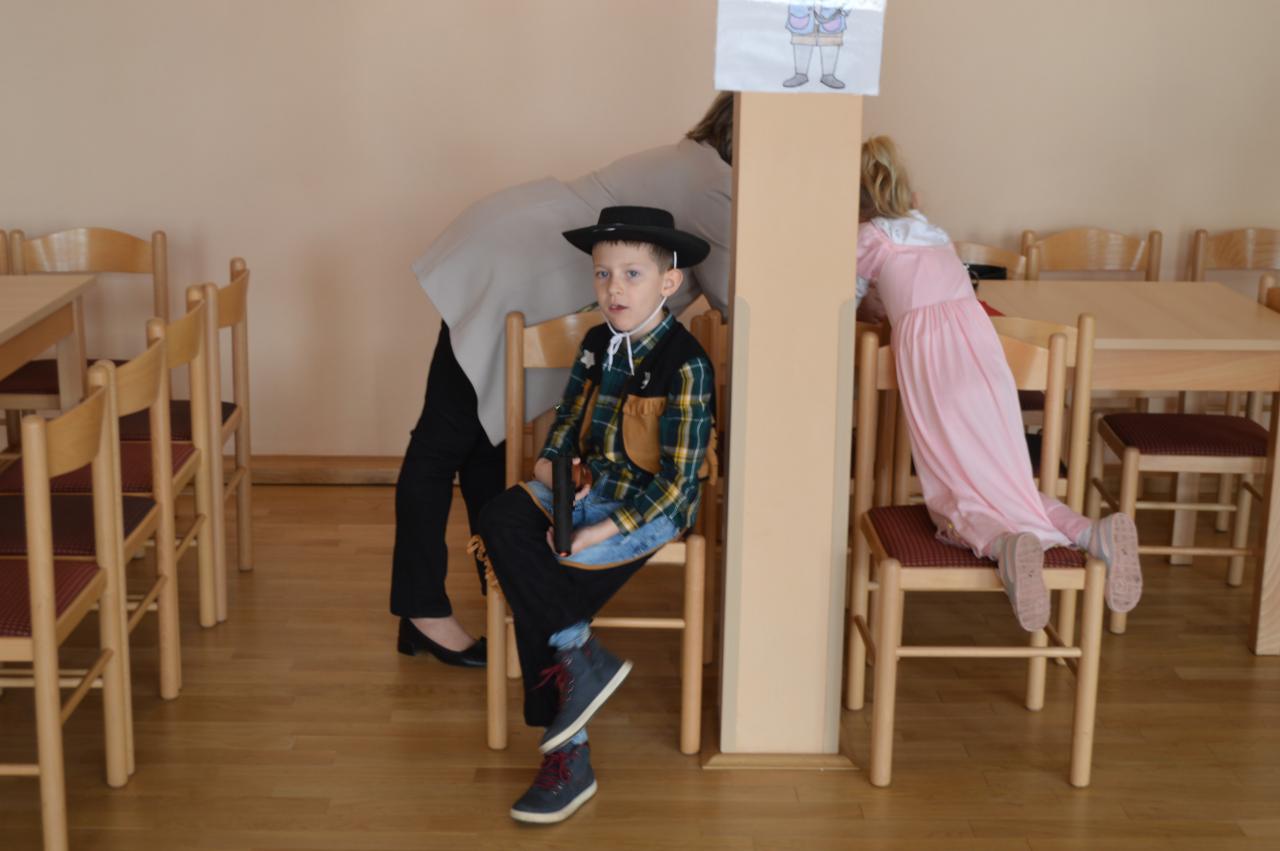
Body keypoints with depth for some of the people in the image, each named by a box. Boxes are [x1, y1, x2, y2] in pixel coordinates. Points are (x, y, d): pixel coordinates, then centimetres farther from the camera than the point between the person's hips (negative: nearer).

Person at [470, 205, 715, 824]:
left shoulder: (684, 364, -14)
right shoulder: (597, 345, 9)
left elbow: (676, 479, -17)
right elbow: (566, 430, 19)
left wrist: (597, 534, -23)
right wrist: (548, 473, -4)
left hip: (652, 508, -7)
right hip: (589, 487, 7)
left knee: (541, 588, -24)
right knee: (501, 522, -21)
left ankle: (567, 757, -7)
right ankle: (579, 659, -15)